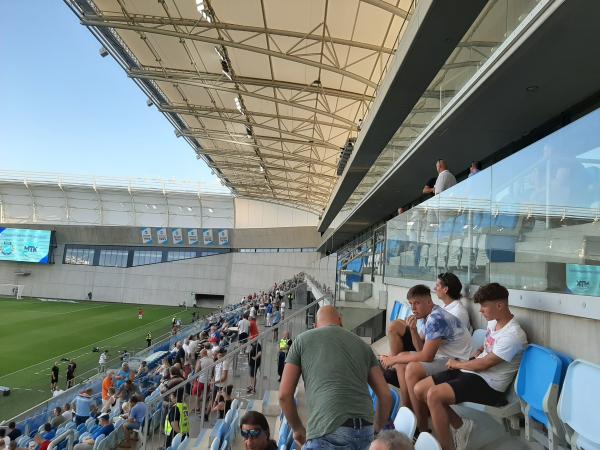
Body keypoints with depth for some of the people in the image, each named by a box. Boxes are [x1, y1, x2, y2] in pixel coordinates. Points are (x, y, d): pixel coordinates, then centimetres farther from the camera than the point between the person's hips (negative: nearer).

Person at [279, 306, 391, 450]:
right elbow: (385, 395, 17)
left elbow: (284, 395, 8)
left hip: (328, 432, -4)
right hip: (365, 432, 5)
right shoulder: (361, 343, 20)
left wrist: (298, 429, 23)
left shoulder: (302, 340, 13)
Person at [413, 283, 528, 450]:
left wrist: (457, 364, -4)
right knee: (419, 390, -4)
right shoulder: (493, 322, 9)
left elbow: (484, 364, -18)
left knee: (434, 395, -29)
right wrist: (477, 353, 10)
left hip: (488, 384, -9)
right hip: (473, 372, 9)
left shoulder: (513, 335, -19)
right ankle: (459, 425, 11)